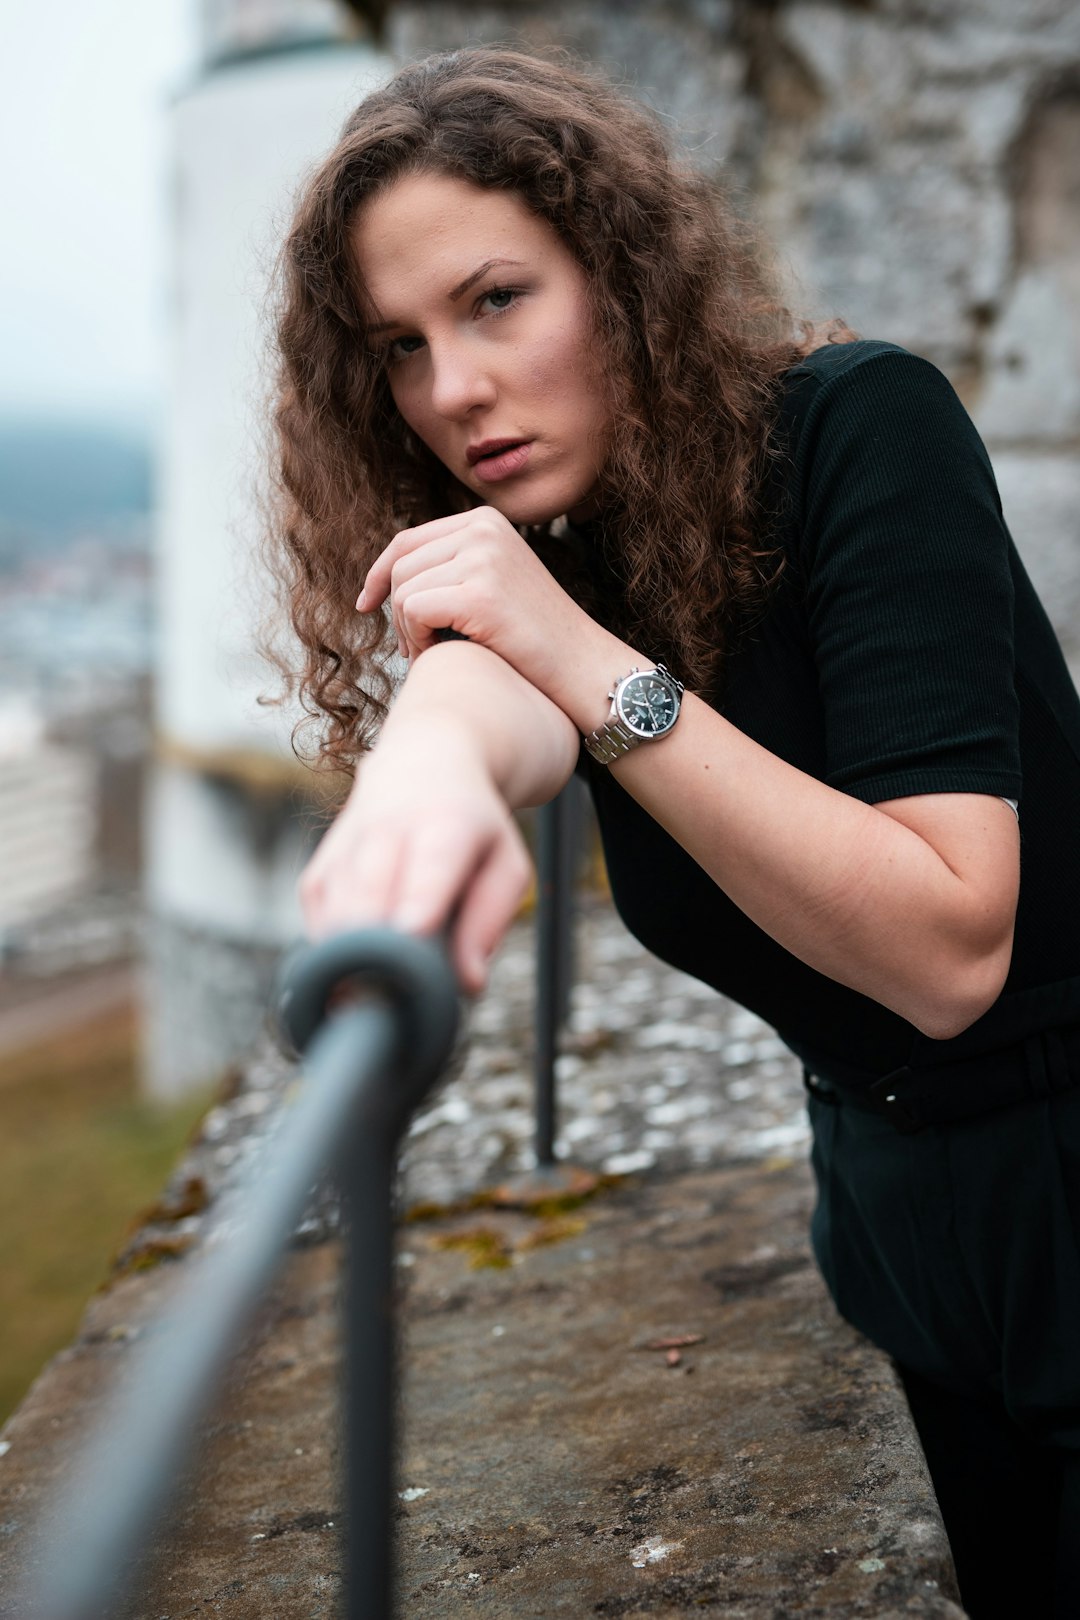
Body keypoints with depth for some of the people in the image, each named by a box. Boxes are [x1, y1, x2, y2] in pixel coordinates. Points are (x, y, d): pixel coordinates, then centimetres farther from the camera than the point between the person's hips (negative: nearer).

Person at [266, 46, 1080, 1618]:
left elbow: (951, 949, -29)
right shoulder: (544, 556, -5)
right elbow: (503, 698, -31)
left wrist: (590, 660, -33)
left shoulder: (857, 423, -21)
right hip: (899, 1197, 5)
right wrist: (431, 750, -56)